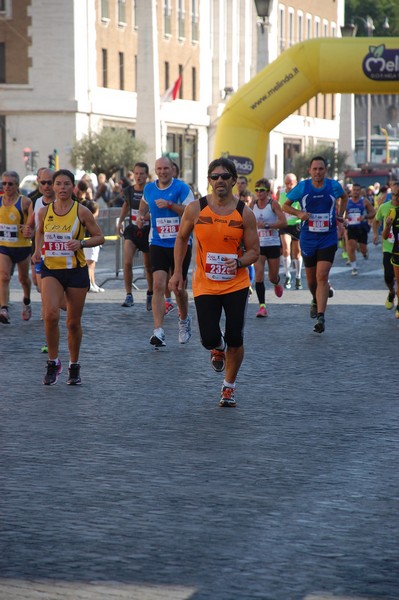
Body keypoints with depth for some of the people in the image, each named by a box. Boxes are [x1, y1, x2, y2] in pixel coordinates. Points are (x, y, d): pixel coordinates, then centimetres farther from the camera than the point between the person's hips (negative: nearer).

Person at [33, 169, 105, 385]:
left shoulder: (81, 211, -5)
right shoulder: (44, 211, 3)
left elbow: (99, 237, 0)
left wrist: (81, 243, -17)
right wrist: (38, 249, 3)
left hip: (76, 270, -1)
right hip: (51, 270, 1)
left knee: (74, 322, 7)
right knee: (51, 315, -21)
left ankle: (74, 366, 25)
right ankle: (53, 363, -4)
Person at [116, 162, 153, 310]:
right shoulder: (128, 191, 0)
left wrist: (150, 215, -27)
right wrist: (120, 220, 15)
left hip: (148, 231, -2)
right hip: (132, 230, 2)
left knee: (149, 267, 10)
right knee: (127, 262, -17)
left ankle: (150, 295, 32)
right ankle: (129, 295, -11)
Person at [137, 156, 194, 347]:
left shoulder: (182, 188, -7)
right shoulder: (149, 188, 6)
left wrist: (170, 205, -23)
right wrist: (141, 216, 8)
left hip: (180, 244, -2)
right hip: (158, 244, 2)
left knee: (179, 287, 8)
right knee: (158, 285, -14)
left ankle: (184, 320, 38)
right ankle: (158, 331, -19)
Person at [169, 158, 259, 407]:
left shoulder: (245, 213, -5)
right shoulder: (196, 209, -4)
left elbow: (254, 252, -1)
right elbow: (182, 238, 11)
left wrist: (238, 262, -22)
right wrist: (178, 272, 6)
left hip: (236, 285, 0)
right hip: (205, 285, 0)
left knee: (235, 339, -2)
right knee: (209, 338, -11)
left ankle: (229, 387, 20)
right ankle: (218, 348, 29)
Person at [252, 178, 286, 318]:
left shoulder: (273, 204, -7)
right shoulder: (253, 205, 4)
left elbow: (283, 222, -15)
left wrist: (266, 225, -23)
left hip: (273, 244, -2)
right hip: (258, 244, 2)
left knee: (273, 277, 8)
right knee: (259, 274, -14)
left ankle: (277, 283, 47)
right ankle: (262, 306, -14)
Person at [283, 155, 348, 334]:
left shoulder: (334, 186, -3)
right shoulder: (302, 187, -5)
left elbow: (344, 197, 21)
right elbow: (285, 205, 5)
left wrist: (340, 214, 8)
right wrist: (299, 213, -13)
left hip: (328, 239, -2)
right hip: (308, 239, 2)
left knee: (322, 276, -16)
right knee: (311, 279, 12)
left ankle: (321, 316, -18)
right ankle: (316, 301, 45)